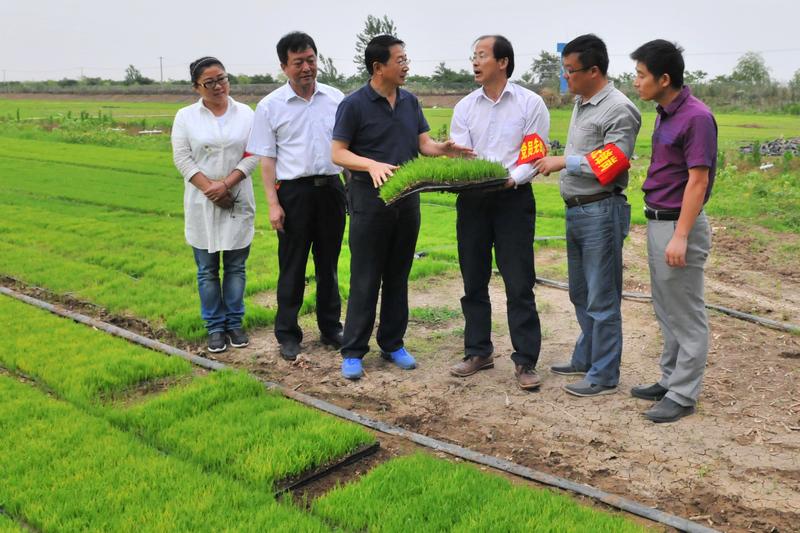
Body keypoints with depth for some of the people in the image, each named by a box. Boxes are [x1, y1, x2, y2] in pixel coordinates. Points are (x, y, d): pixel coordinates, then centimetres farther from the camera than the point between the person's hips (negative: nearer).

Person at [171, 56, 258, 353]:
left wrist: (226, 184, -14)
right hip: (202, 204, 0)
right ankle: (215, 326, 14)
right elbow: (182, 159, -3)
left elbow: (253, 155, -2)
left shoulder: (246, 114, 4)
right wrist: (210, 188, -14)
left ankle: (234, 323, 17)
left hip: (237, 201, 0)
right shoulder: (186, 117, 4)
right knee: (207, 269, 5)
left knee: (236, 266, 6)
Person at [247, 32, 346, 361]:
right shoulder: (270, 106, -2)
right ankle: (287, 335, 16)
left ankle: (330, 328, 25)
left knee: (328, 264, 13)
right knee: (292, 267, 4)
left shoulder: (336, 98, 5)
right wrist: (273, 203, -9)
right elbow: (266, 158, -2)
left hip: (331, 187, 3)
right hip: (294, 191, -2)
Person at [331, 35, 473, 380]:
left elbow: (424, 143, 9)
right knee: (365, 279, -1)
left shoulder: (410, 101, 10)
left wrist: (443, 149, -14)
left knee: (398, 276, 11)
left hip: (407, 198, 5)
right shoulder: (354, 105, -7)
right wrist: (372, 165, -26)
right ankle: (353, 352, 9)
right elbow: (338, 153, -8)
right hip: (370, 200, -5)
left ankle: (392, 343, 23)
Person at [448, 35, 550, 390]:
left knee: (519, 284, -3)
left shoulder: (530, 103, -1)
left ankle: (525, 361, 5)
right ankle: (478, 351, 23)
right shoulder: (465, 107, 9)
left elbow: (537, 155, -5)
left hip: (514, 198, -4)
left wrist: (513, 178, -23)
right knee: (473, 281, 10)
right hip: (472, 199, 4)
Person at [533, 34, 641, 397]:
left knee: (602, 299, -2)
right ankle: (585, 360, 32)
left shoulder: (619, 110, -14)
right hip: (576, 210, 9)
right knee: (581, 295, 18)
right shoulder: (580, 104, 15)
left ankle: (604, 377, 8)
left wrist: (565, 161, -15)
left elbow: (612, 163, -20)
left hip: (601, 212, -9)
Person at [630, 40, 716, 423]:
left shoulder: (696, 117, -17)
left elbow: (697, 180, -20)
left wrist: (680, 236, -23)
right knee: (666, 312, 17)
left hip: (679, 226, -9)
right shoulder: (664, 114, 11)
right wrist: (659, 227, 17)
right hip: (657, 222, 9)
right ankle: (670, 380, 29)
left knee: (686, 315, 1)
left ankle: (683, 396, 10)